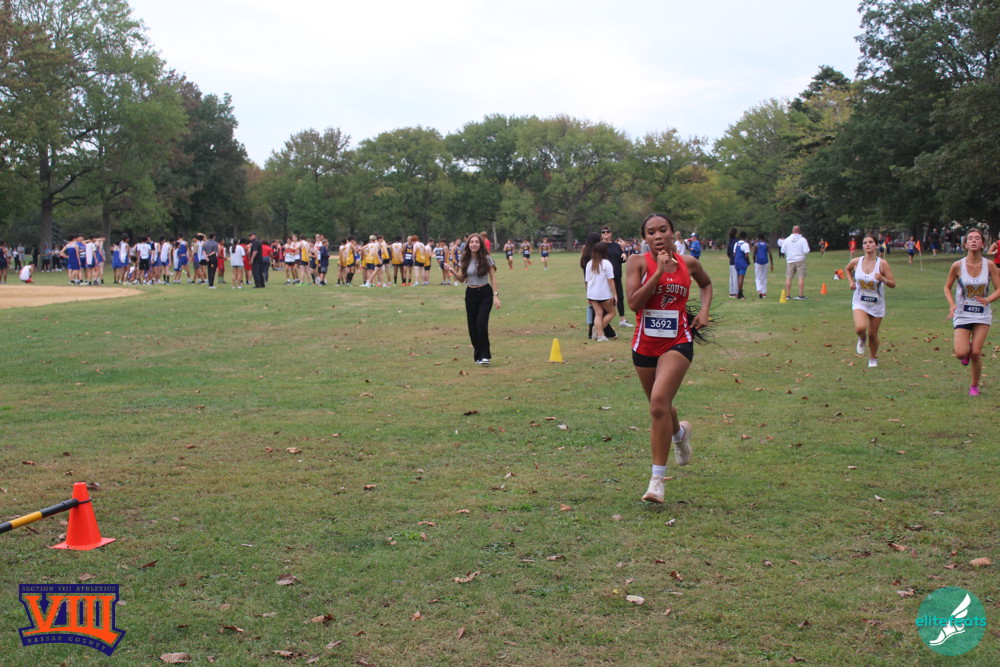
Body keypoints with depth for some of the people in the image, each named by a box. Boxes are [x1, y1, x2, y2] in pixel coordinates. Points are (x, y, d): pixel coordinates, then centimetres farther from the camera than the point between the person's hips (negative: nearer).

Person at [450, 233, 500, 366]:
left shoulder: (486, 259, -6)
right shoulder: (465, 260, 2)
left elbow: (493, 278, -2)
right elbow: (461, 279, 8)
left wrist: (495, 296, -8)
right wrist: (453, 271, -11)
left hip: (485, 293, -4)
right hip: (471, 294, 4)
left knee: (481, 323, -18)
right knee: (472, 325, 4)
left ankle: (484, 355, -11)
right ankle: (478, 355, 17)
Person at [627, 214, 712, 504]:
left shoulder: (688, 263, 1)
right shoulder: (637, 262, -5)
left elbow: (706, 284, 23)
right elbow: (633, 302, -18)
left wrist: (704, 310, 7)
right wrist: (659, 272, -20)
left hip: (678, 342, -2)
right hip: (644, 344, 2)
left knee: (659, 403, -20)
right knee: (659, 406, 17)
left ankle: (657, 479, -12)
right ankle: (680, 432, 56)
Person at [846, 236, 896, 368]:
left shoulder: (882, 264, -12)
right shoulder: (856, 262, -7)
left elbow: (893, 284, -11)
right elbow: (847, 269, 18)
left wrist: (883, 279, -30)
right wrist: (850, 282, 3)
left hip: (877, 304, 0)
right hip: (860, 302, 0)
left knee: (872, 333, 7)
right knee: (860, 328, -24)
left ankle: (873, 358, 34)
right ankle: (862, 339, 14)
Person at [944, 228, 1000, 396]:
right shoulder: (957, 266, -8)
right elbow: (947, 287, 4)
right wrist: (952, 305, -13)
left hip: (982, 315, 1)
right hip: (962, 315, 0)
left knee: (976, 353, -4)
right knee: (961, 354, -13)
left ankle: (975, 386, 19)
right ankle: (967, 350, 27)